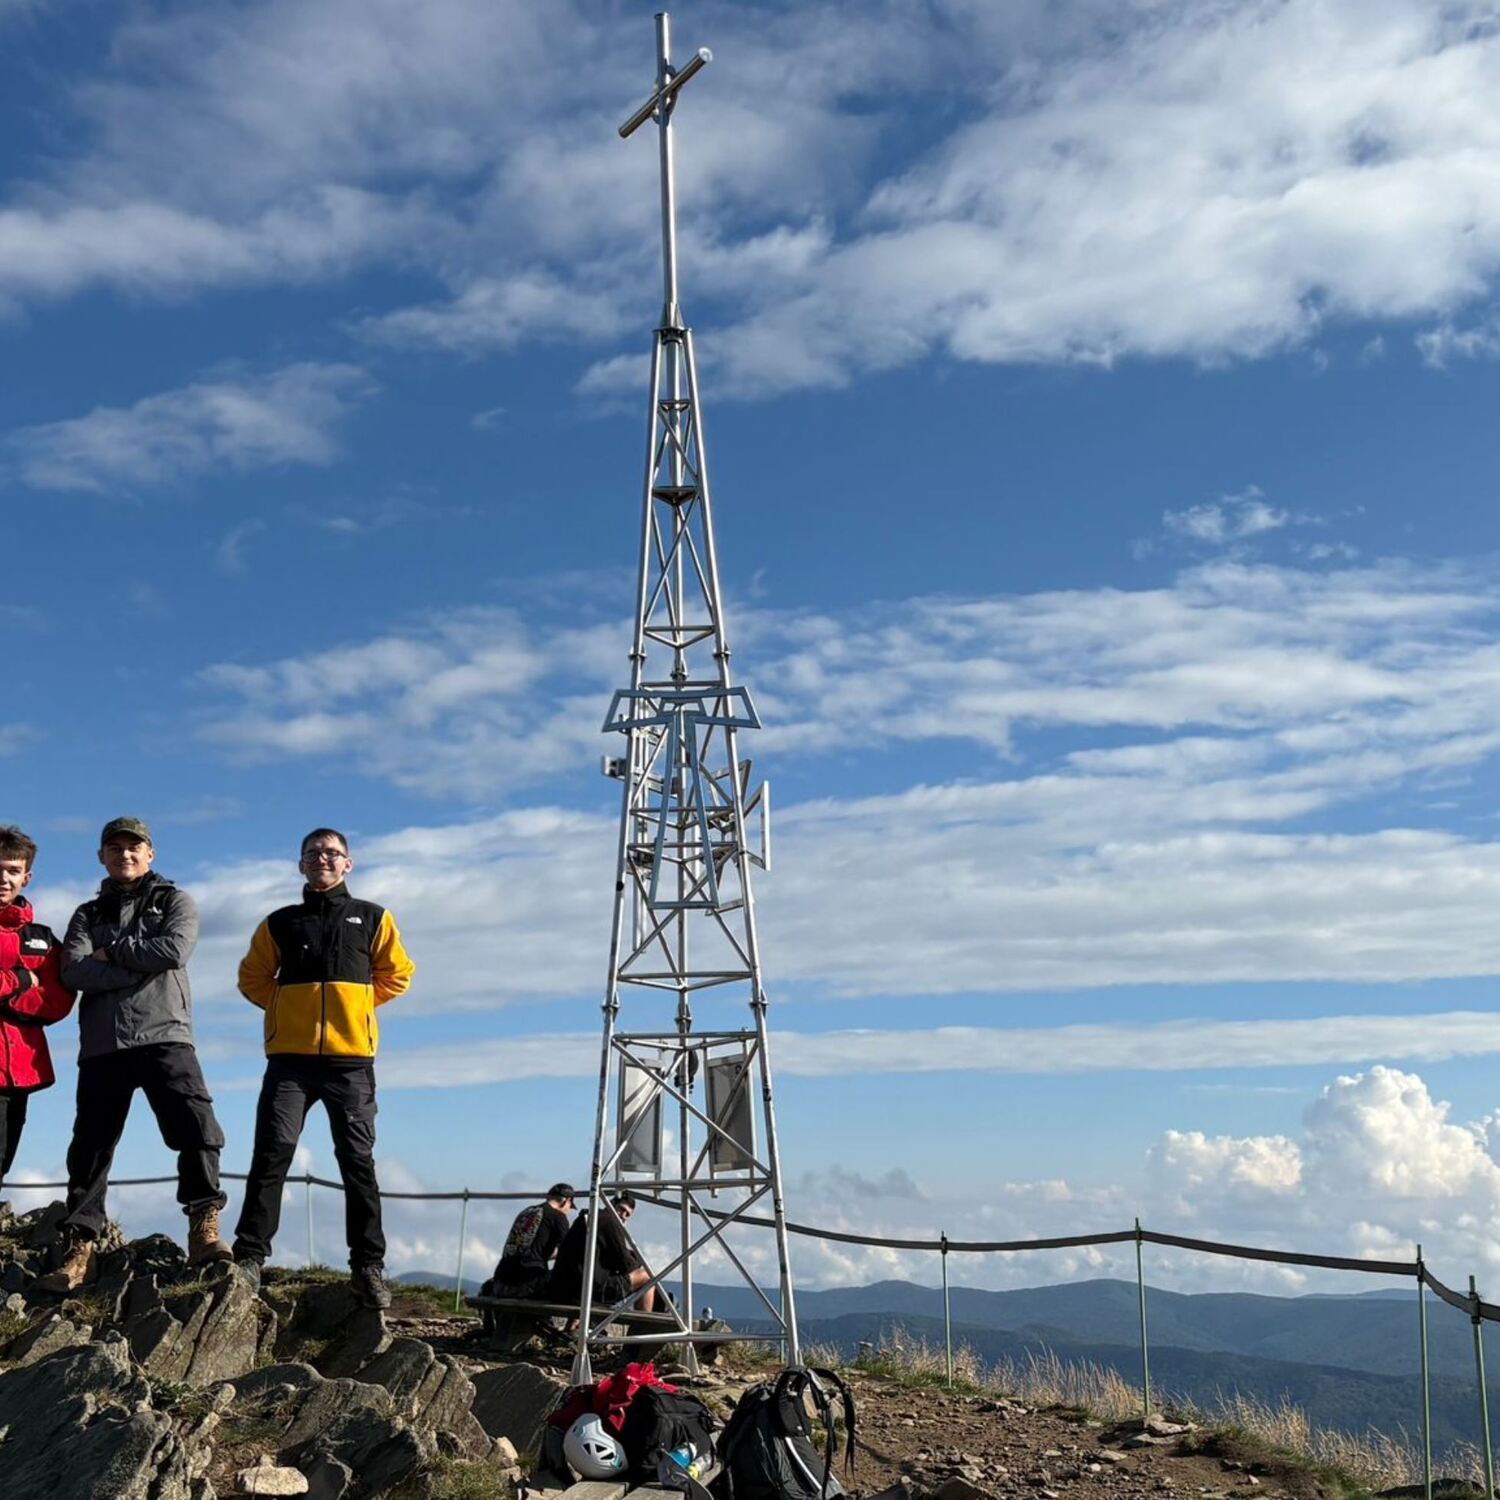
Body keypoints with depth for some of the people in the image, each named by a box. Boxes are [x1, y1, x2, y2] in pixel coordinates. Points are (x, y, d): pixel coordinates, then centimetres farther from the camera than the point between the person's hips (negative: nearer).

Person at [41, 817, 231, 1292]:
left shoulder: (175, 901, 14)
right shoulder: (88, 914, 20)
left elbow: (174, 950, -8)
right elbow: (74, 972, 0)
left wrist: (112, 952, 0)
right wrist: (142, 967, -10)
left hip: (164, 1035, -3)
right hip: (101, 1044, 3)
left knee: (196, 1127, -19)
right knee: (90, 1146, 3)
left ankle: (204, 1230, -16)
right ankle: (79, 1249, 8)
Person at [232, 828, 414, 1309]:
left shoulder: (373, 919, 10)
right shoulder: (280, 922, 13)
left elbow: (397, 973, 15)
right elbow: (252, 978, 19)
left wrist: (356, 1003, 8)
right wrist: (287, 1007, 8)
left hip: (351, 1057, -1)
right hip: (290, 1057, 1)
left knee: (358, 1161, -1)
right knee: (271, 1155, -6)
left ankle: (369, 1267, 2)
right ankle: (249, 1256, -1)